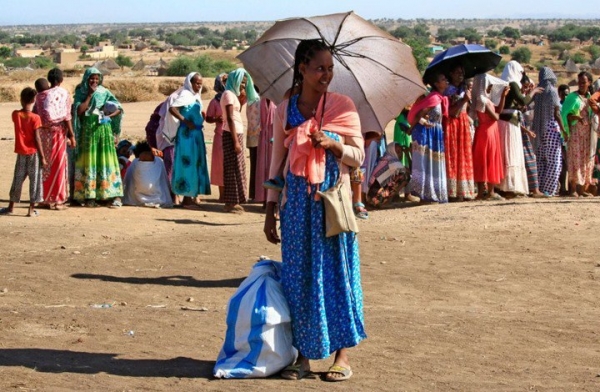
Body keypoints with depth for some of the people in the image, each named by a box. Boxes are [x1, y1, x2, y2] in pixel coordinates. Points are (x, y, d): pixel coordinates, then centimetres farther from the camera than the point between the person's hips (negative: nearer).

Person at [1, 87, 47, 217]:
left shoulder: (15, 114, -3)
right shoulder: (35, 118, -13)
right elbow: (37, 139, -14)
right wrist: (42, 157, -10)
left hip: (21, 153, 4)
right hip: (33, 153, -4)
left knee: (17, 180, 14)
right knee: (35, 180, 4)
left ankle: (11, 207, 20)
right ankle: (31, 209, 4)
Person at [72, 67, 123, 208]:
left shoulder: (104, 92, 7)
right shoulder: (81, 93, 6)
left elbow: (119, 109, 2)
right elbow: (79, 111, -9)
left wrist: (109, 116, -14)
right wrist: (89, 95, -7)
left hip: (104, 130, 0)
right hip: (88, 131, 0)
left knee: (106, 162, -3)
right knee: (89, 163, 0)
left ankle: (113, 196, -8)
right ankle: (89, 196, 1)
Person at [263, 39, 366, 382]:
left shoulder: (343, 106, 0)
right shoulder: (285, 110, 6)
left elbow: (359, 157, -1)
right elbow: (278, 163, 9)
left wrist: (331, 144, -19)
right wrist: (271, 209, 7)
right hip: (297, 203, 2)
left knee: (336, 273, 1)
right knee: (298, 275, 4)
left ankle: (342, 353, 9)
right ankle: (303, 355, 13)